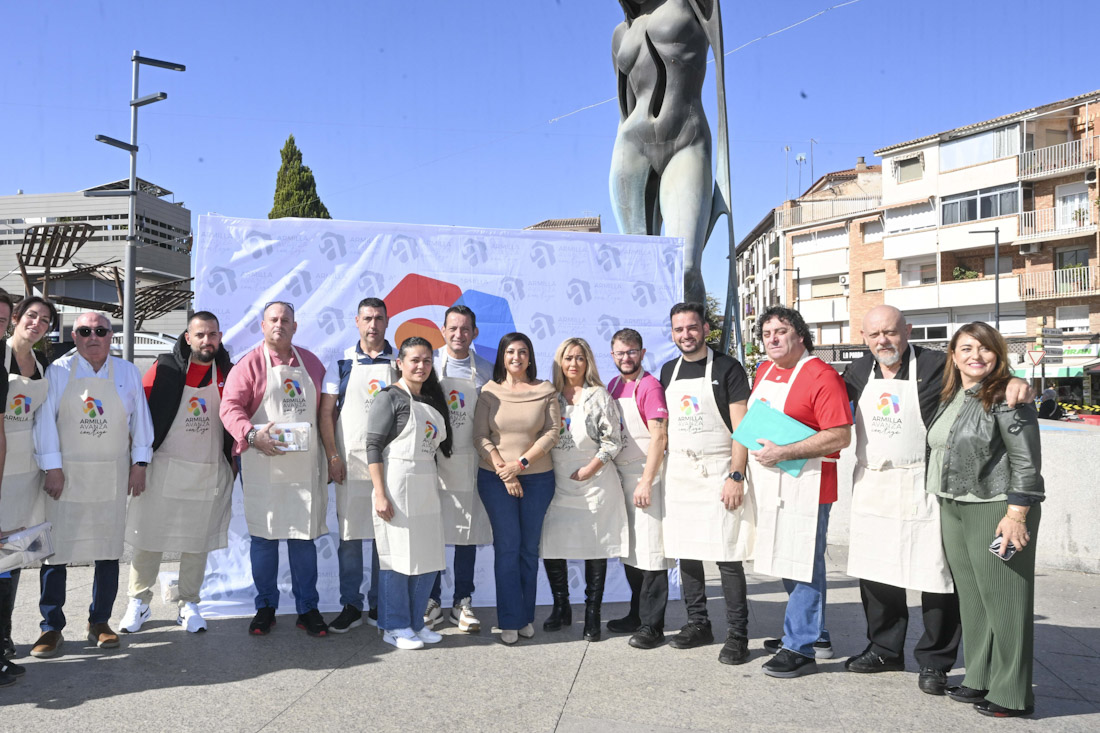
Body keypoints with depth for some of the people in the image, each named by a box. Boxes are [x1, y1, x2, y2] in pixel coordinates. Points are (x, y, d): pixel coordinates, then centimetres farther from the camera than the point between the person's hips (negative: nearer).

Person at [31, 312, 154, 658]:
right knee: (56, 548, 1)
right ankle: (51, 627, 13)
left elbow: (140, 419, 8)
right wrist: (52, 468, -9)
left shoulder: (127, 373, 6)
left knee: (109, 548, 7)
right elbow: (45, 420, -3)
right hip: (66, 474, -1)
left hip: (112, 476, 2)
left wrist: (139, 464, 3)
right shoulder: (58, 371, 1)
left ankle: (100, 622, 20)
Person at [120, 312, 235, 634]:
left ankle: (188, 605, 23)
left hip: (211, 472, 2)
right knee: (149, 540, 6)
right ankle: (138, 602, 22)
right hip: (164, 467, -1)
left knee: (197, 543, 10)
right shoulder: (165, 368, -4)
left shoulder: (228, 372, 2)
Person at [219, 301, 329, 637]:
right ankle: (265, 607, 18)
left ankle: (308, 609, 14)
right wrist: (252, 434, -27)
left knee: (305, 535, 5)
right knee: (263, 535, 4)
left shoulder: (311, 362, 13)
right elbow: (230, 406, -9)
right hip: (262, 465, -2)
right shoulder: (249, 364, 0)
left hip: (304, 464, 3)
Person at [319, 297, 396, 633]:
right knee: (349, 535, 4)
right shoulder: (342, 363, 5)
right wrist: (333, 457, -4)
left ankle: (379, 606, 17)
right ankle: (350, 606, 14)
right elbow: (327, 412, 4)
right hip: (350, 462, 0)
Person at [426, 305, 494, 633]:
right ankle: (432, 602, 17)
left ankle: (463, 603, 19)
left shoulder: (485, 372, 6)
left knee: (468, 535, 7)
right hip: (431, 461, -1)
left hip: (470, 462, 1)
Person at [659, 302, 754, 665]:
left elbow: (741, 426, -9)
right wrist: (656, 475, 11)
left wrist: (736, 476, -17)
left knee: (727, 556, -5)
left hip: (718, 472, -5)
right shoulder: (669, 371, 12)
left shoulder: (727, 368, -5)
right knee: (685, 553, 10)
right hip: (679, 472, 6)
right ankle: (698, 624, 23)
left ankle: (737, 635, 5)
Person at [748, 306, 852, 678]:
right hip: (768, 485, 9)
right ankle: (815, 633, 32)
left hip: (806, 484, -8)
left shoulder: (822, 376, -13)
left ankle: (800, 648, 8)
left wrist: (783, 453, -21)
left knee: (803, 563, -2)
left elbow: (840, 437, -20)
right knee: (787, 560, 17)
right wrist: (757, 451, 11)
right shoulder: (764, 371, 13)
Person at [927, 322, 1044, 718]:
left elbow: (1027, 462, -14)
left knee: (1002, 597, -1)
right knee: (971, 596, 14)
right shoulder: (951, 397, 13)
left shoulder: (1007, 397, -10)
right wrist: (943, 503, 20)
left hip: (997, 509, -8)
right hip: (953, 509, 8)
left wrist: (1016, 515, -19)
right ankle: (979, 679, 25)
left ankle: (1011, 694, 9)